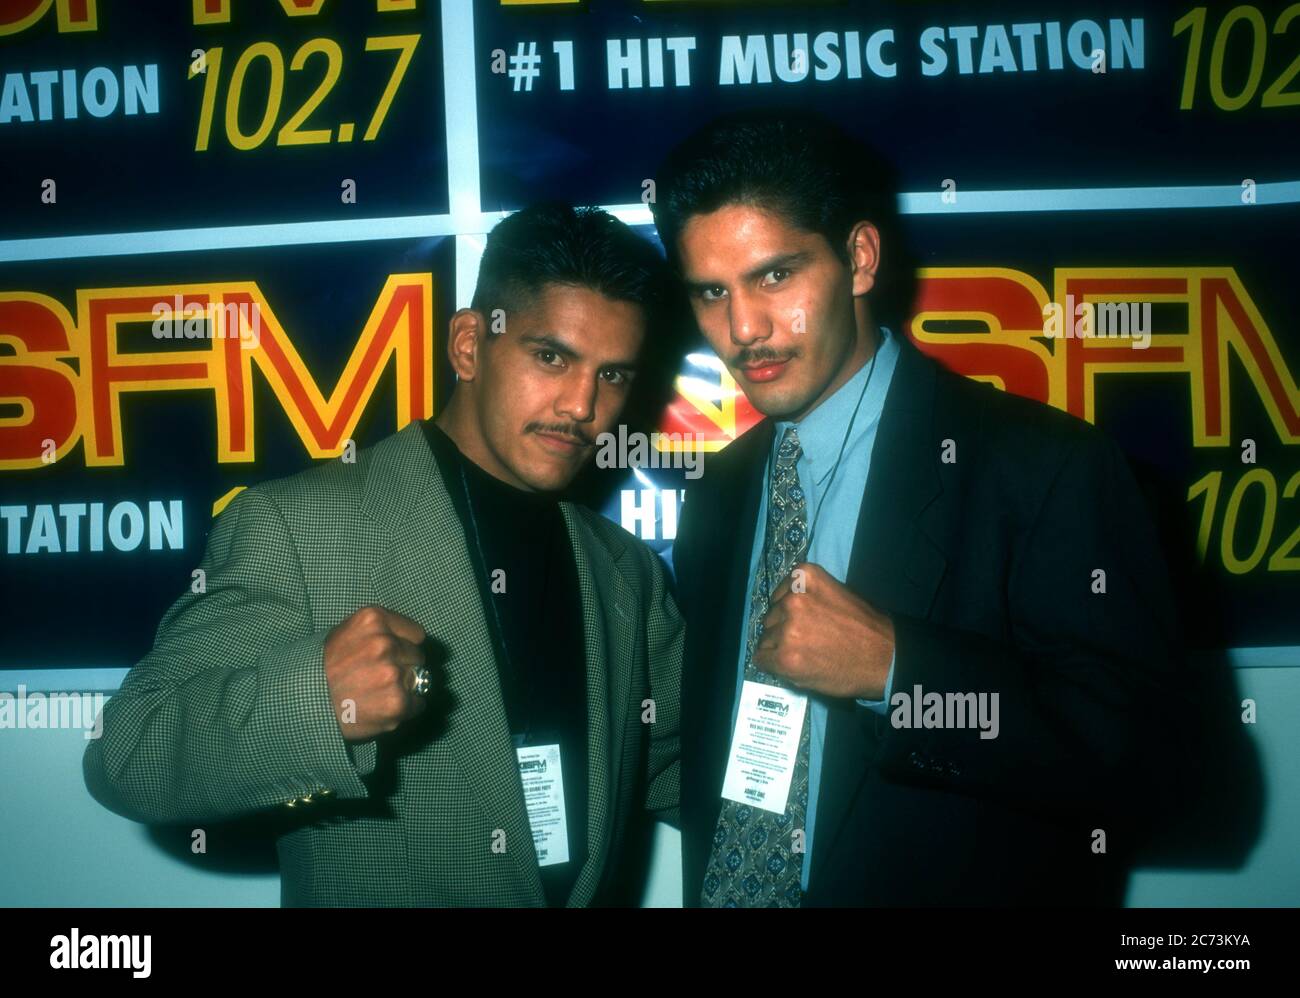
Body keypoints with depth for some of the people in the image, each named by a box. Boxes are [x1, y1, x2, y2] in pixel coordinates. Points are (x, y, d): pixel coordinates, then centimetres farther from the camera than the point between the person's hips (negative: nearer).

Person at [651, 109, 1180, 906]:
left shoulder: (1045, 467, -16)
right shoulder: (720, 494, 4)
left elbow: (1121, 745, -21)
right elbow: (709, 740, 11)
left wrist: (891, 668, -28)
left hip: (962, 886, -5)